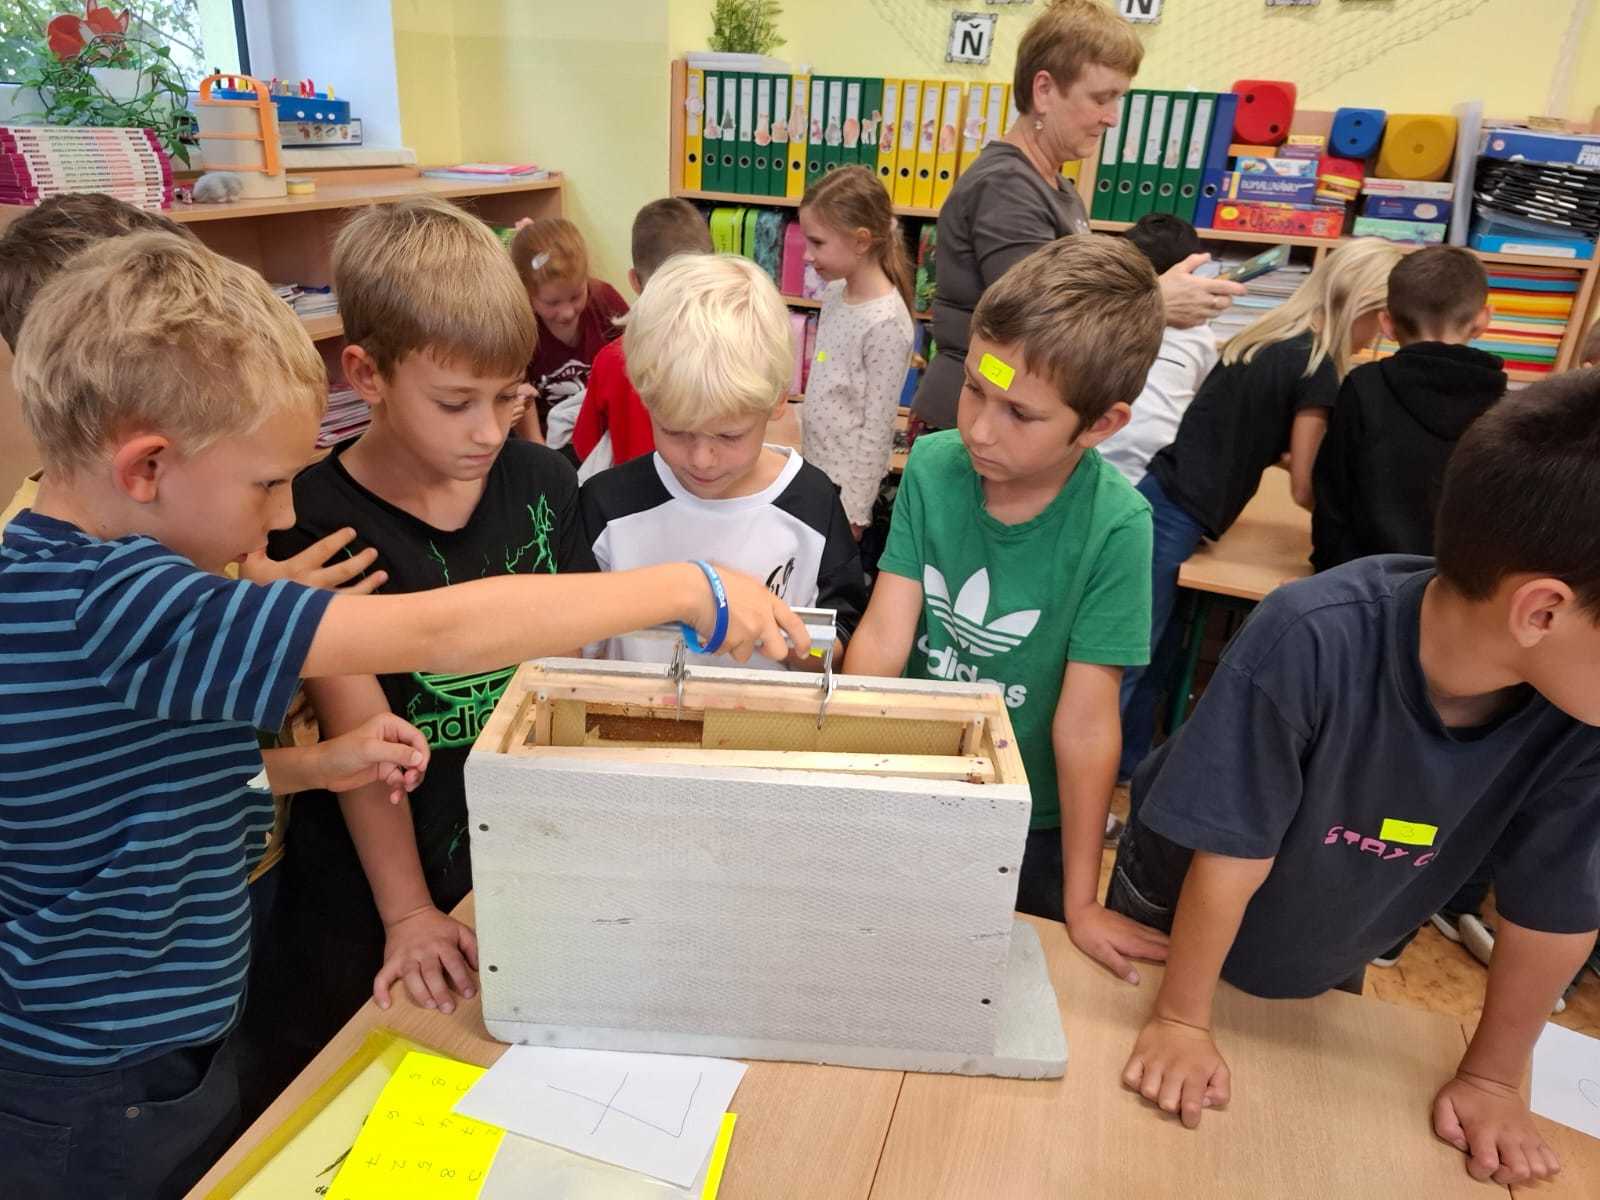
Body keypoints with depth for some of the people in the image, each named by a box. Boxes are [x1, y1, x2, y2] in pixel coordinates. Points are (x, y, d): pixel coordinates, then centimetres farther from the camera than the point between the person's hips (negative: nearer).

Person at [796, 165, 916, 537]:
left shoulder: (886, 323, -23)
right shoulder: (836, 293, 2)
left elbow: (876, 431, -20)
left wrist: (854, 511, -16)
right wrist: (806, 457, 15)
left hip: (846, 484, -8)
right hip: (816, 471, 8)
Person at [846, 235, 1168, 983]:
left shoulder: (1115, 526, -24)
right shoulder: (933, 467, -16)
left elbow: (1085, 720, -22)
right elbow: (884, 634, -17)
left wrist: (1081, 904, -14)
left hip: (1030, 822, -2)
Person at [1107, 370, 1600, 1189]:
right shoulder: (1312, 643, -41)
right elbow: (1233, 854, -30)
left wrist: (1492, 1076, -1)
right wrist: (1181, 1019, -17)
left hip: (1326, 962, 4)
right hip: (1173, 916, -3)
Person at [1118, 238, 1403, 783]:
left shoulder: (1268, 338, 15)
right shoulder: (1318, 366, -9)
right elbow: (1304, 490, -4)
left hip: (1155, 496, 9)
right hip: (1173, 517, -9)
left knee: (1154, 658, 17)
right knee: (1125, 666, -3)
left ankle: (1126, 770, 28)